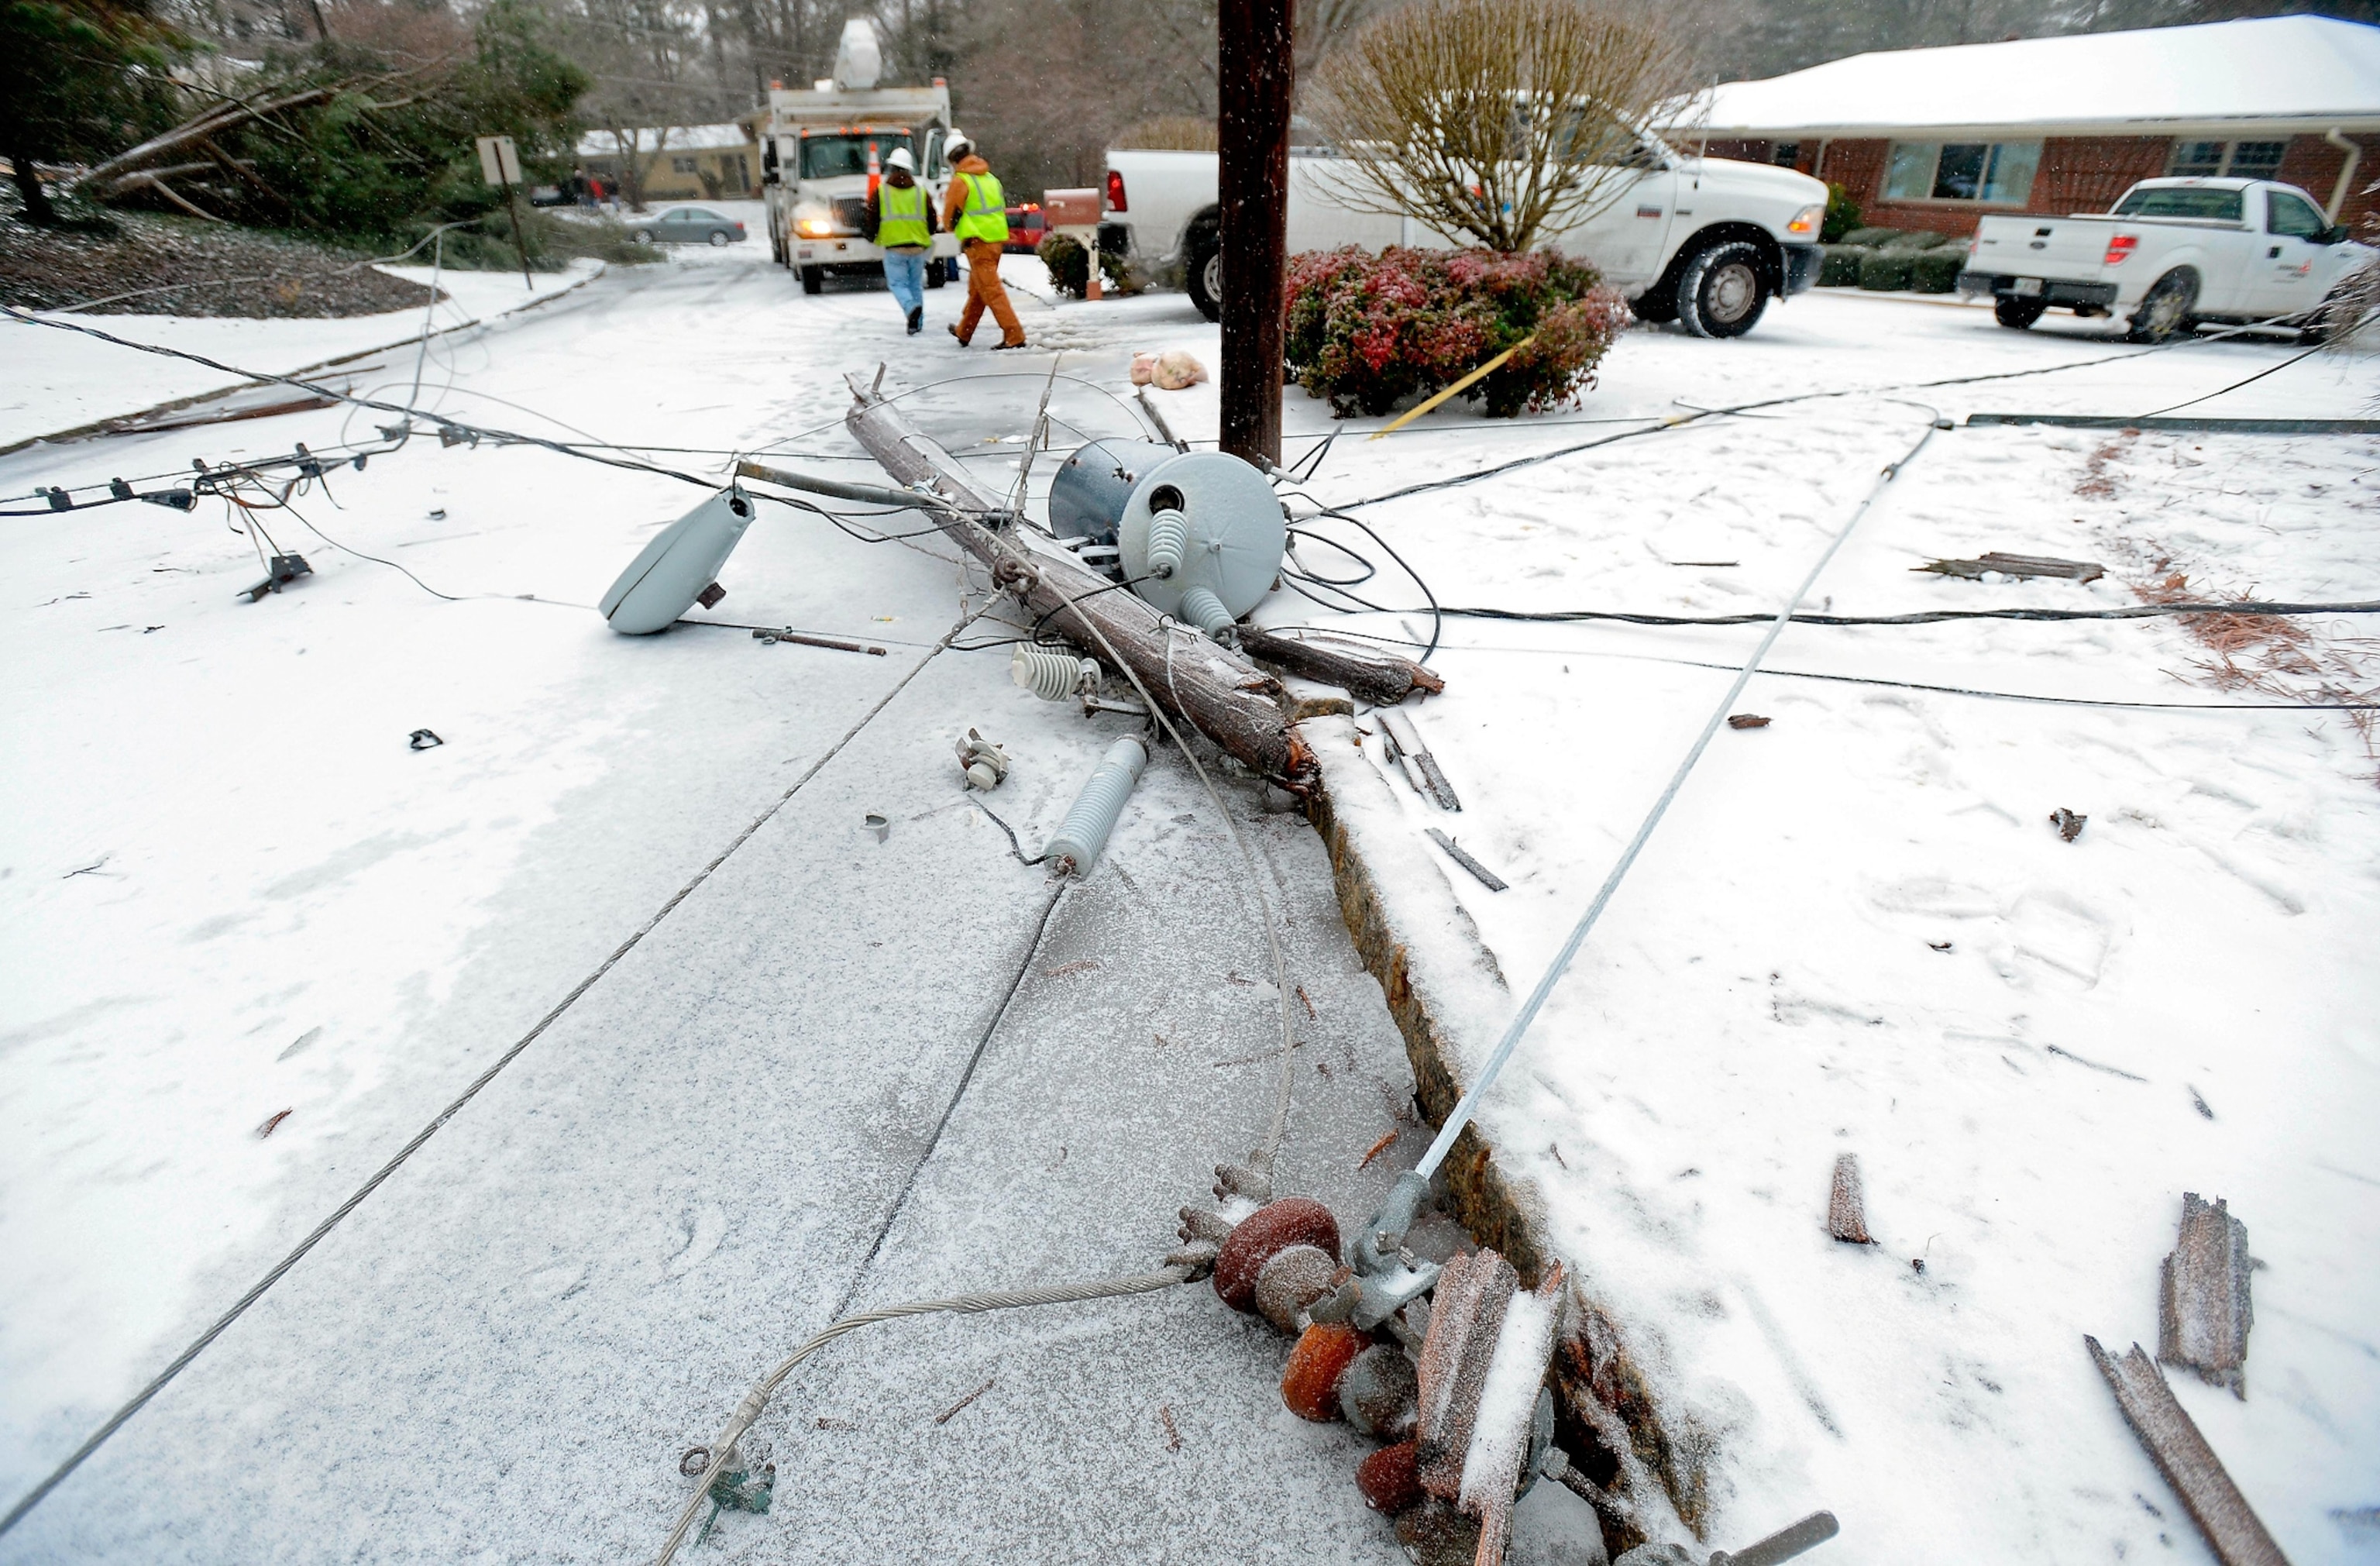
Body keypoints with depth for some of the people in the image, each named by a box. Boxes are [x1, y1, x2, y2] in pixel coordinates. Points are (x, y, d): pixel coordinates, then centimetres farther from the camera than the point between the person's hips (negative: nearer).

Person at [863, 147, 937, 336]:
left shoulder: (880, 191, 0)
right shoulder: (921, 192, 7)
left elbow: (872, 220, 2)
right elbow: (932, 222, 10)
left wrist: (873, 236, 23)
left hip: (894, 247, -3)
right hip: (918, 247, 3)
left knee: (897, 283, 3)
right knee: (916, 284, 15)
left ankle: (912, 308, -25)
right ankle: (918, 323, 18)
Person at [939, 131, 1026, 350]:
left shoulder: (960, 180, -10)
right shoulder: (991, 177, 13)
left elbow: (950, 216, -4)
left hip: (977, 242, -8)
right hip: (998, 239, 8)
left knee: (991, 291, -9)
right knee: (976, 289, 19)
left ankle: (1014, 336, -16)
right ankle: (963, 333, 32)